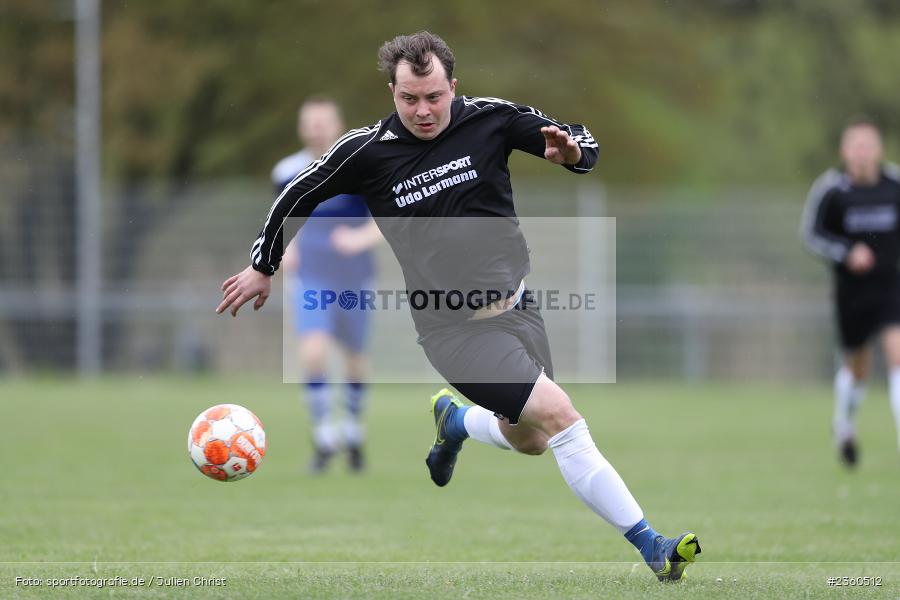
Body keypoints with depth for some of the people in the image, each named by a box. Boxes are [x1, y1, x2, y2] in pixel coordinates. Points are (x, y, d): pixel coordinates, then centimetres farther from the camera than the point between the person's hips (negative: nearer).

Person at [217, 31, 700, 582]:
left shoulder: (491, 119, -6)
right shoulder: (367, 151, -10)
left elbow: (582, 144, 3)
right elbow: (298, 198, 6)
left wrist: (571, 151, -21)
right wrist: (262, 267, 16)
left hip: (517, 306, 4)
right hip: (455, 329, -4)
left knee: (529, 440, 15)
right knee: (558, 415, -19)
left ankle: (455, 420, 49)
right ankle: (649, 544, -18)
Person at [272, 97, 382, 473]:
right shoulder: (287, 172, -1)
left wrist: (363, 238, -32)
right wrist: (289, 246, 4)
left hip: (354, 278, -1)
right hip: (311, 278, 1)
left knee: (355, 358, 11)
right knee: (313, 351, -19)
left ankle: (353, 431, 35)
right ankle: (324, 437, -8)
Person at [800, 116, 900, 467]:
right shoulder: (830, 189, -9)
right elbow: (811, 233, -6)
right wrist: (847, 253, -19)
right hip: (851, 290, -1)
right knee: (858, 368, 11)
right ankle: (844, 425, 42)